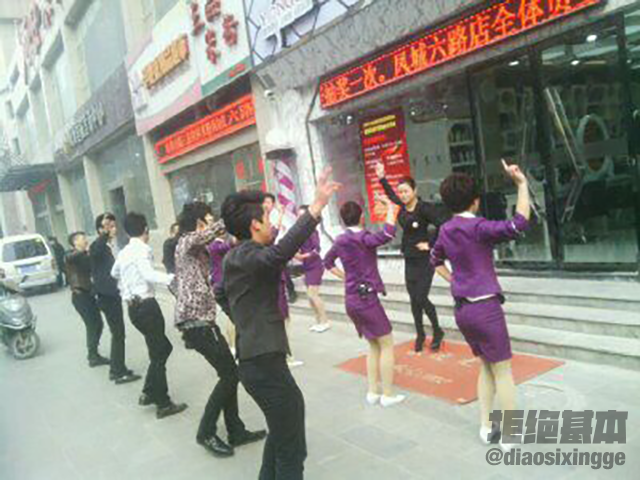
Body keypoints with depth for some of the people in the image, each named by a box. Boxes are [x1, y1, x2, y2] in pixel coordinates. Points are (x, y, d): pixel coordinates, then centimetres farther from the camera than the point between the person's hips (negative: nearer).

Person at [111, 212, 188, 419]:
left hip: (133, 306, 9)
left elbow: (114, 273, 33)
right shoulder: (142, 249, -13)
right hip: (146, 305, -9)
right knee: (158, 353, -1)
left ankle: (149, 393, 23)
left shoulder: (123, 252, 13)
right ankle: (163, 404, 5)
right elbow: (149, 274, -31)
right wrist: (172, 278, -38)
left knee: (162, 347, 19)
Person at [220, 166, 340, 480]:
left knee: (280, 433, 26)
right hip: (265, 362, -11)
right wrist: (317, 206, -46)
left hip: (256, 359, 11)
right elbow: (278, 253, -40)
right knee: (292, 449, -4)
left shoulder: (236, 257, 13)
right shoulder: (246, 254, -17)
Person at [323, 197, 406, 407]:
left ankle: (373, 392, 21)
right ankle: (388, 395, 7)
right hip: (366, 297, -8)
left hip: (351, 299, 8)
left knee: (374, 345, 19)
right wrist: (390, 207, -22)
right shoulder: (362, 238, -16)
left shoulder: (340, 240, 7)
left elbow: (328, 262, 23)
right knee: (387, 344, 4)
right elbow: (387, 234, -34)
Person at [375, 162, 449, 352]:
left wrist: (431, 244, -19)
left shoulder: (424, 208, -18)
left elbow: (444, 225, -25)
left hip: (424, 260, -6)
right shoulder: (402, 207, 3)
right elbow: (391, 194, 24)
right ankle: (420, 335, 23)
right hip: (410, 260, 7)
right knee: (414, 300, 10)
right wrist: (382, 178, 22)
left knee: (421, 299, -6)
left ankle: (437, 332, 16)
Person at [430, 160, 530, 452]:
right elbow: (518, 225, -29)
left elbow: (436, 260, 24)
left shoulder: (446, 231, 7)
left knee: (486, 367, 19)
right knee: (503, 371, 3)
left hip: (462, 308, 8)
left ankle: (486, 427, 24)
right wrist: (522, 184, -24)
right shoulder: (478, 227, -17)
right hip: (484, 307, -8)